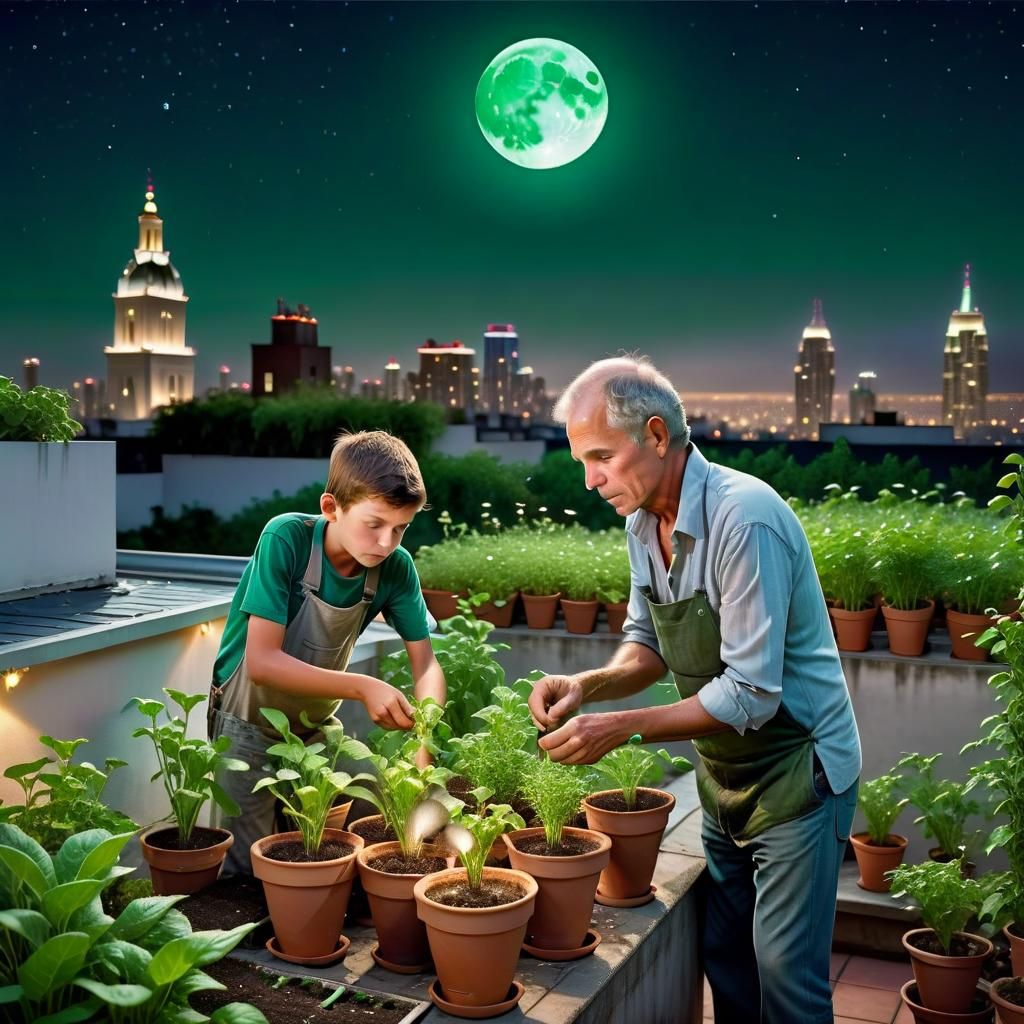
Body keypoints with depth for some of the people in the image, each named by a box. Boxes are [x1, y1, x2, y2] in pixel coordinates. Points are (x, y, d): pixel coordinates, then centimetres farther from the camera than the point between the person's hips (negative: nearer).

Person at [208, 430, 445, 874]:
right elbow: (261, 661, -32)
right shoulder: (286, 539, -29)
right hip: (249, 725, -4)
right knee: (246, 866, 3)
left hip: (316, 726, 4)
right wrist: (362, 688, -39)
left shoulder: (396, 568, -17)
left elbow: (425, 663, -12)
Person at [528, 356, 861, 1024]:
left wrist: (622, 728, -26)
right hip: (724, 779, 8)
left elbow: (750, 695, -28)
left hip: (797, 772, -8)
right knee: (723, 956, 17)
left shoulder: (743, 520, -28)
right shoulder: (644, 523, -1)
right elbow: (648, 644, 8)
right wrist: (586, 685, -12)